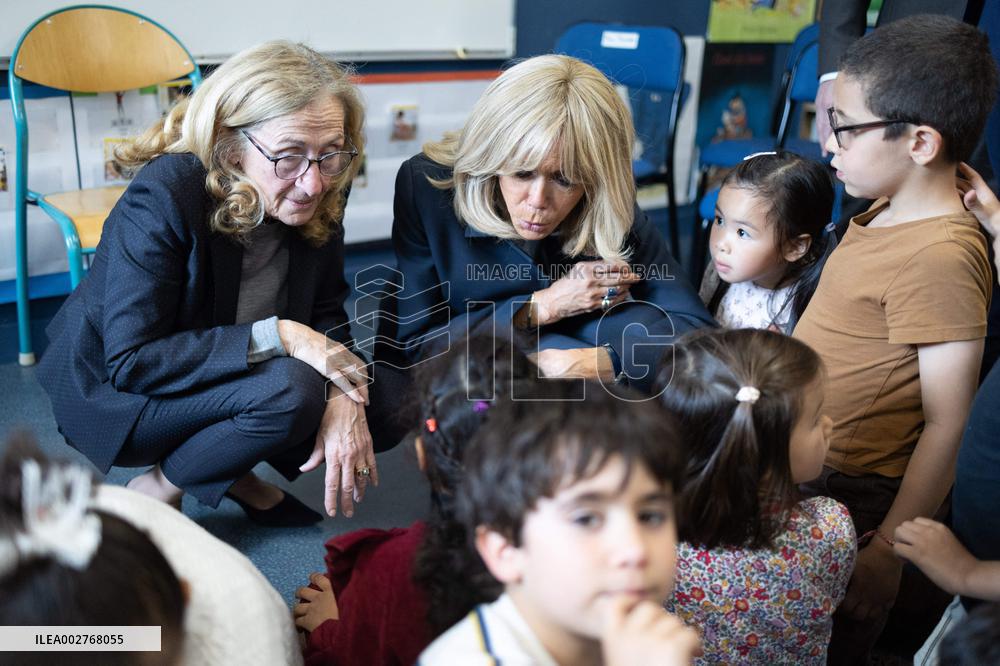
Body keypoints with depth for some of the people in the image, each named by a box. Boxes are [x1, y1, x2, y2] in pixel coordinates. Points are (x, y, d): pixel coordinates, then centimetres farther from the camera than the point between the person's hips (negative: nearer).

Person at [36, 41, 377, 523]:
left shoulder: (320, 194, -13)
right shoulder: (164, 198, -30)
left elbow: (327, 314, -6)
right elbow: (129, 361, -30)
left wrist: (343, 399, -26)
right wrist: (278, 336, -36)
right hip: (110, 394, -6)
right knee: (291, 389, -30)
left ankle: (234, 476, 11)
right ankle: (155, 492, -6)